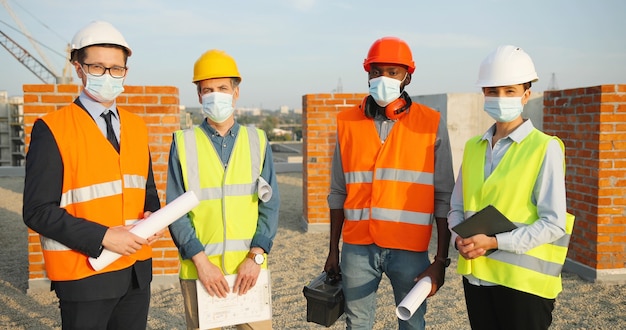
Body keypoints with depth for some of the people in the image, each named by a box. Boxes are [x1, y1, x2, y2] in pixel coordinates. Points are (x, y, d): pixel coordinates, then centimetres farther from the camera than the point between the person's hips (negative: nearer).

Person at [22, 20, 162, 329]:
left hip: (138, 269, 5)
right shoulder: (52, 129, -10)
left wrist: (152, 217, -5)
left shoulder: (136, 127, 7)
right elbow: (38, 211, -14)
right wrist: (102, 237, -21)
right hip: (84, 273, -5)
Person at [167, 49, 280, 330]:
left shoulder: (257, 141, 3)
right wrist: (201, 261, -11)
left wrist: (255, 256, -9)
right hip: (198, 269, -1)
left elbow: (269, 205, 1)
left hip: (250, 268, 1)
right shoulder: (184, 144, 0)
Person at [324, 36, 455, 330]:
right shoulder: (348, 122, 4)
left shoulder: (431, 124, -2)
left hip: (409, 249, -2)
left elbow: (443, 197, -1)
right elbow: (338, 193, 8)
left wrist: (441, 259, -3)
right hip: (357, 248, 2)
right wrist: (333, 250, 9)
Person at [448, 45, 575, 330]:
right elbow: (457, 207, 12)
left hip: (523, 280, -5)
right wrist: (460, 239, -8)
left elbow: (554, 223, -12)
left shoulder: (545, 148, -8)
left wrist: (495, 242, -20)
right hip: (476, 274, 5)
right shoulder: (473, 147, 7)